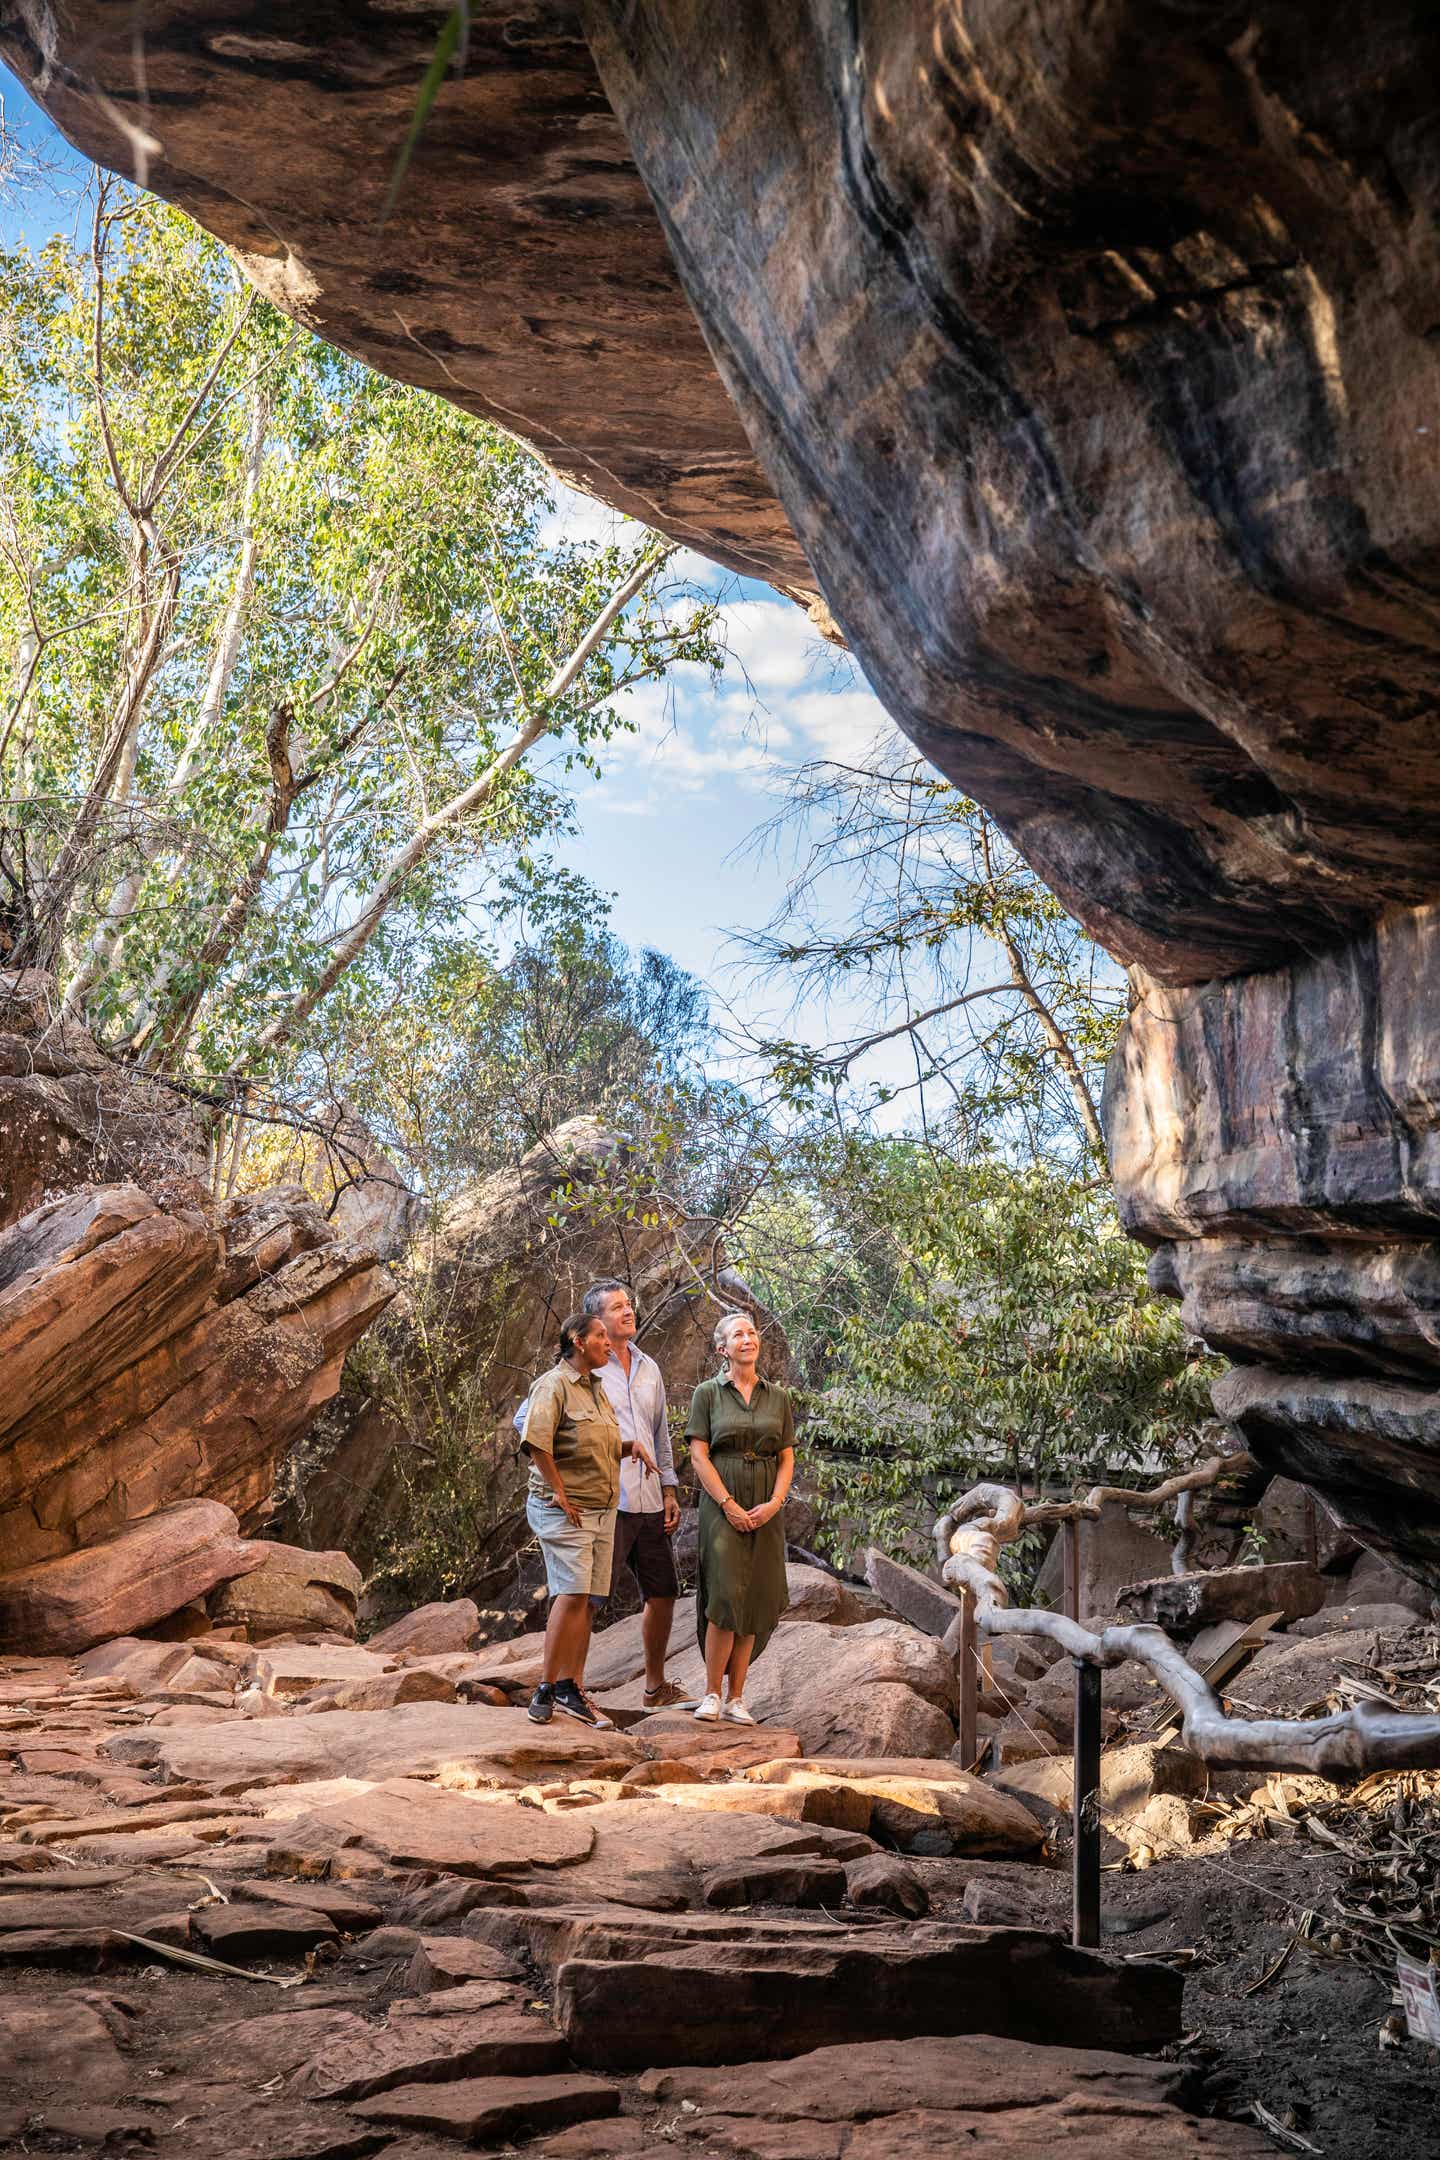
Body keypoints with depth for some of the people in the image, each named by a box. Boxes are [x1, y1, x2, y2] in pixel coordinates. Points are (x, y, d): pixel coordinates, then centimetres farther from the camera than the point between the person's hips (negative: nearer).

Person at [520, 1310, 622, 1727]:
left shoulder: (597, 1388, 18)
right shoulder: (554, 1384, -9)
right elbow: (537, 1442, -20)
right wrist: (560, 1494, -18)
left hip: (601, 1509, 8)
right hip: (564, 1509, -8)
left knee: (587, 1601, 6)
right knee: (572, 1593, -15)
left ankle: (572, 1690, 11)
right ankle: (547, 1688, -9)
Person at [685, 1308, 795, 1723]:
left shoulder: (778, 1397, 10)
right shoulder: (708, 1393, 1)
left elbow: (787, 1458, 9)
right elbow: (699, 1456, -4)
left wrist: (774, 1503, -7)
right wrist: (729, 1505, -12)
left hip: (766, 1511, 3)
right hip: (722, 1503, -3)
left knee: (754, 1600, 2)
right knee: (726, 1594, -13)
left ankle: (736, 1696, 8)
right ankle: (712, 1694, -3)